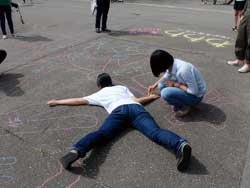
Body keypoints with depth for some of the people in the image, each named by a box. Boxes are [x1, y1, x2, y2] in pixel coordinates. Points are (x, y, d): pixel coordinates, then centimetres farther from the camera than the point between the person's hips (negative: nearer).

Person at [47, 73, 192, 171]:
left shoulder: (98, 94, 36)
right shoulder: (122, 87, 41)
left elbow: (78, 101, 42)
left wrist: (57, 102, 56)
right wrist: (151, 97, 51)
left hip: (118, 111, -2)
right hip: (136, 108, 2)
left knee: (101, 134, -21)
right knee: (155, 132, -20)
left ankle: (77, 150, -49)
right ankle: (180, 145, -48)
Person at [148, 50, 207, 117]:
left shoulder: (183, 70, -35)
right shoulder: (172, 64, -9)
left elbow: (194, 91, -29)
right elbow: (166, 76, 15)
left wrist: (175, 84, -21)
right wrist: (155, 85, 11)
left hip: (196, 96, -8)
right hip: (189, 88, 8)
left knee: (165, 93, -26)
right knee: (161, 85, 1)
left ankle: (186, 107, -4)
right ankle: (179, 104, 6)